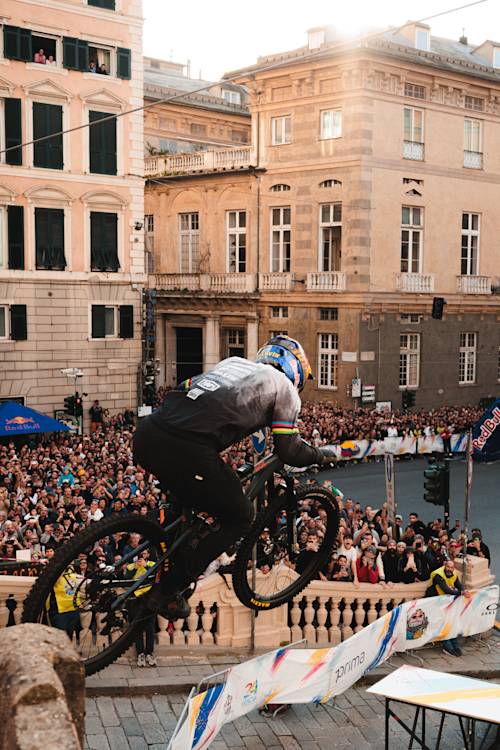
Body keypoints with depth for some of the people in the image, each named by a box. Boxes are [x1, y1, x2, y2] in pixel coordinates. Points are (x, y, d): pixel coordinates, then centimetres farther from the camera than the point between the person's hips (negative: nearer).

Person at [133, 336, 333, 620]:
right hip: (186, 452, -7)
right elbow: (290, 452, 13)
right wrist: (322, 454, 31)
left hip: (146, 435, 7)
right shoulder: (284, 387, 15)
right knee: (240, 518, 15)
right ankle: (165, 593, 13)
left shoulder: (233, 362, 31)